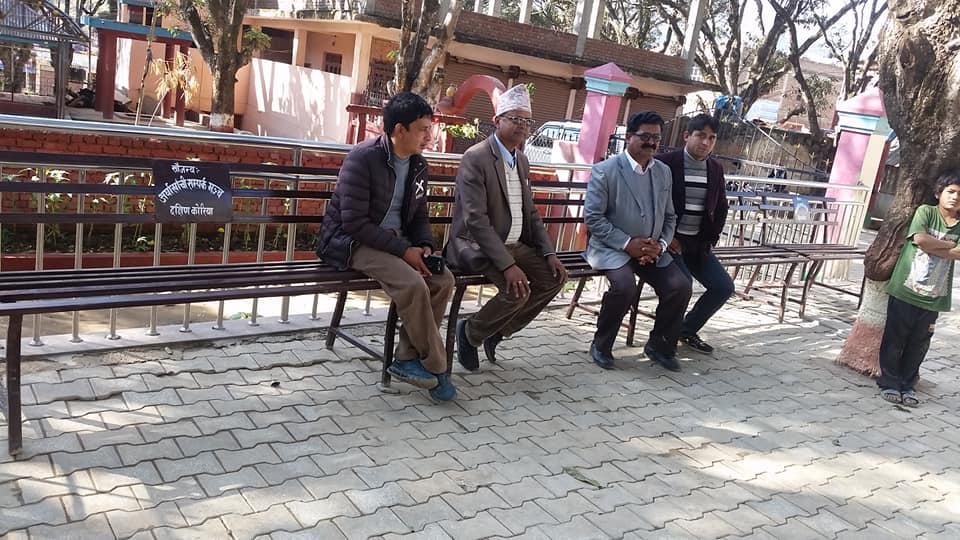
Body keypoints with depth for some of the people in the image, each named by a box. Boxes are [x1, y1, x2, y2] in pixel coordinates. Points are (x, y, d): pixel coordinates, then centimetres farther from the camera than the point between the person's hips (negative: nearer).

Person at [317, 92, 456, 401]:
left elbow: (419, 216, 15)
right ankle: (435, 366, -11)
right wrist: (404, 250, -24)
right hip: (351, 241, -7)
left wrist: (425, 246, -7)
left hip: (394, 240, 7)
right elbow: (354, 222, -23)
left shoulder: (418, 165, 6)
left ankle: (407, 359, -8)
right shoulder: (362, 158, -17)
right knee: (412, 284, -29)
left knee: (443, 279, -16)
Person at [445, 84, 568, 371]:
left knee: (554, 278, -4)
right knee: (517, 290, -28)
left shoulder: (521, 160, 12)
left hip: (513, 244, 9)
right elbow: (476, 219, -24)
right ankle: (471, 332, 0)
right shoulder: (475, 158, -15)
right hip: (476, 245, -9)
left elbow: (530, 213, 15)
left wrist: (549, 253, 0)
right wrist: (508, 265, -30)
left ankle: (497, 332, 11)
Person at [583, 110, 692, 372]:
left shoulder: (664, 172, 10)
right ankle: (601, 346, -9)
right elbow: (593, 217, -13)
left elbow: (669, 217, 14)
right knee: (625, 285, -33)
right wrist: (627, 243, -19)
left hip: (651, 250, 6)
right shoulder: (604, 171, -9)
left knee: (680, 285, -16)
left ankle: (659, 344, 7)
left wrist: (660, 245, -6)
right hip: (611, 248, -5)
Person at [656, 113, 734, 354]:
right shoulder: (665, 163, -11)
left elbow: (721, 208, 19)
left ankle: (687, 330, 17)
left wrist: (710, 240, 9)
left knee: (724, 287, -2)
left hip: (698, 244, 7)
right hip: (669, 241, -6)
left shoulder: (715, 169, 8)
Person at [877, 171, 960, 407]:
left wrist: (930, 246, -17)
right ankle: (889, 383, 18)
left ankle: (907, 385, 25)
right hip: (905, 290, -3)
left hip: (934, 297, 3)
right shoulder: (926, 211, -4)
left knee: (918, 344, 12)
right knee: (894, 339, 5)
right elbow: (920, 239, -20)